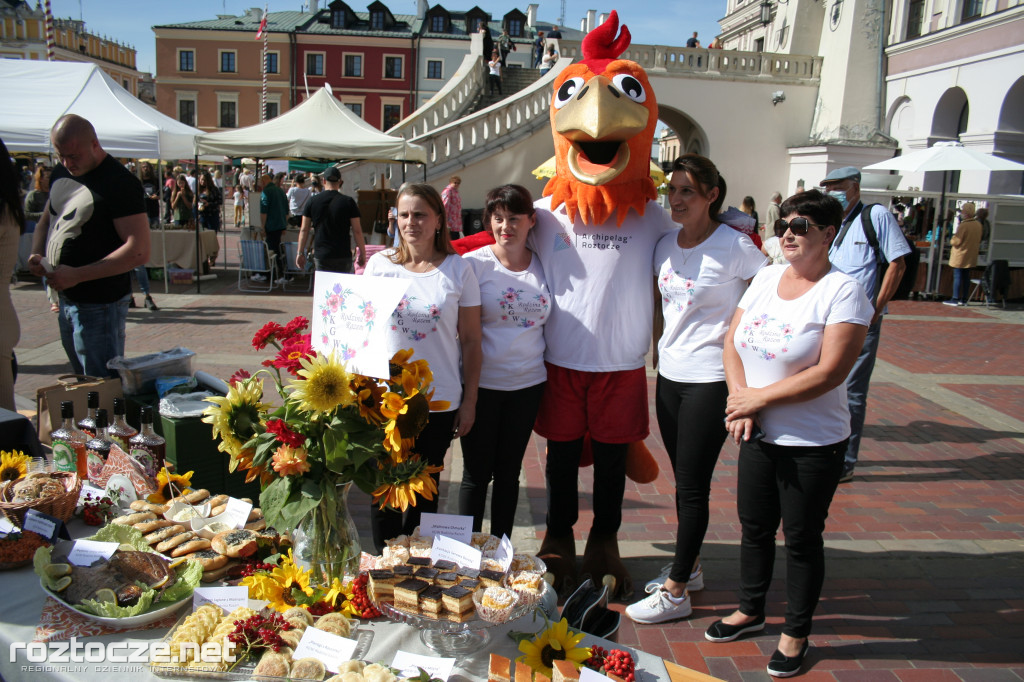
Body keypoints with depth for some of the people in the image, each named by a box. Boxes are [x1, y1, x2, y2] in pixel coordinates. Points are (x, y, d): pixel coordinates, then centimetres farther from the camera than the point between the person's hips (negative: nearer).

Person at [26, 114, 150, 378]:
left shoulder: (119, 183, -18)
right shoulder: (60, 173, 9)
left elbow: (139, 251, -25)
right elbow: (46, 220, 23)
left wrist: (77, 275, -25)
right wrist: (37, 254, 1)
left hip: (100, 304, -8)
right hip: (65, 298, 8)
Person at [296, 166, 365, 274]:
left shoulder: (312, 201, 2)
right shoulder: (348, 202, -4)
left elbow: (304, 230, 5)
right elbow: (357, 231, -4)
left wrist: (300, 253, 14)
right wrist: (362, 254, 4)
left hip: (320, 256, 2)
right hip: (343, 256, -1)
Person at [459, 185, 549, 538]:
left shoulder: (542, 266, 3)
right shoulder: (475, 263, -6)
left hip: (528, 382, 3)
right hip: (482, 382, -3)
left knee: (509, 471, 14)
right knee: (477, 472, 6)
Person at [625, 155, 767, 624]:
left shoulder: (735, 247, -13)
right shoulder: (666, 245, 6)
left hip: (710, 380, -6)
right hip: (669, 374, 6)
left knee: (692, 486, 1)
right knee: (684, 480, 17)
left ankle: (675, 592, 12)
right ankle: (689, 567, 34)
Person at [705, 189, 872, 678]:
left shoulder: (843, 292, -15)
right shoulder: (765, 278, 5)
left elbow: (830, 371, -22)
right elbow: (732, 341, 5)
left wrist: (758, 398, -18)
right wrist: (739, 399, -11)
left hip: (813, 444, -5)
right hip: (758, 435, 6)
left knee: (801, 538, 9)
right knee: (754, 526, 18)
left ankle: (795, 634, 29)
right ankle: (750, 610, 40)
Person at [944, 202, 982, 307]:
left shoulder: (963, 225, -20)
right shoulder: (978, 224, 4)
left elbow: (956, 242, -17)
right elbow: (979, 240, 15)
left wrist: (952, 240, 1)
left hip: (960, 256, -7)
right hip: (971, 257, 7)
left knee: (957, 276, -2)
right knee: (966, 277, 11)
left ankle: (955, 299, -1)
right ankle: (964, 299, 15)